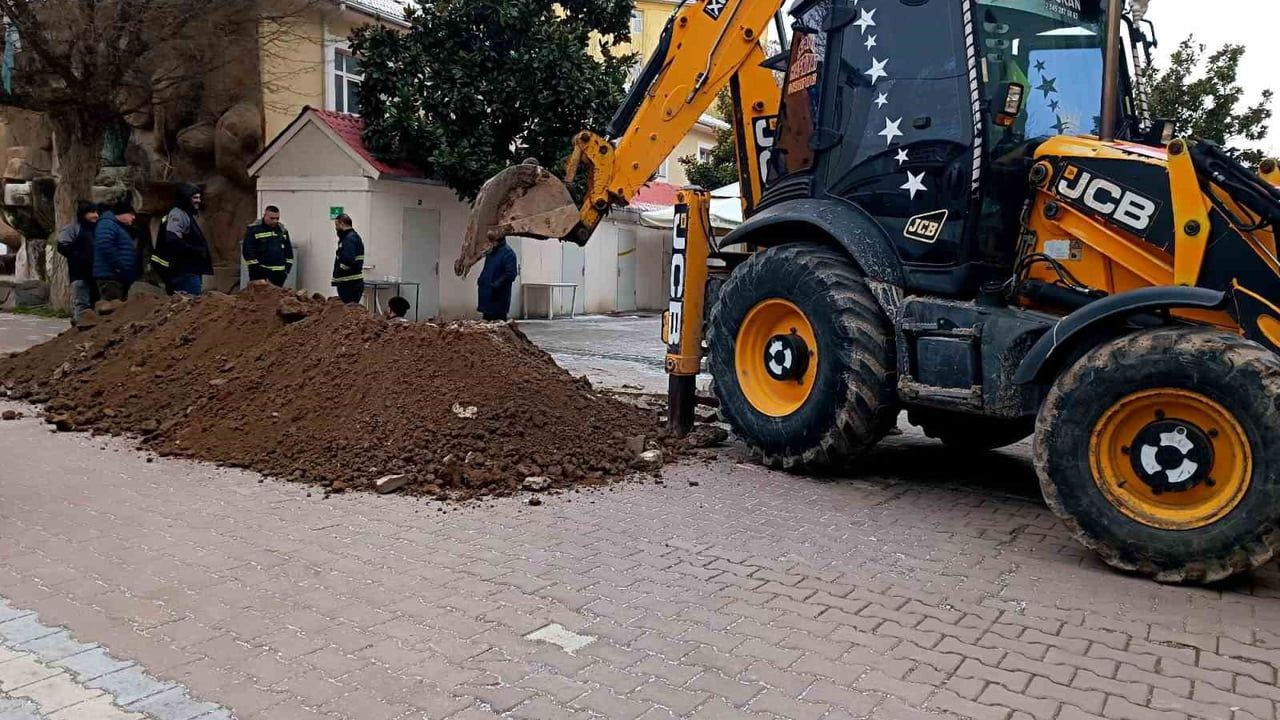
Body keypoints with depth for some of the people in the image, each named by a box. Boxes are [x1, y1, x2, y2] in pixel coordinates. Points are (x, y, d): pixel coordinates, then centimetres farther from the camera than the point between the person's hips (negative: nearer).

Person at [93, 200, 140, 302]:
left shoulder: (121, 228, 26)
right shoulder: (107, 224, -7)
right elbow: (106, 247, -24)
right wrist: (120, 268, -23)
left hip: (121, 278, 11)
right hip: (110, 277, -11)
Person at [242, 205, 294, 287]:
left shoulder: (282, 230, 13)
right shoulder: (253, 229, -4)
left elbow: (288, 250, 18)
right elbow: (247, 250, -8)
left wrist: (287, 268, 7)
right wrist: (257, 268, -13)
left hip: (279, 273, 5)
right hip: (260, 273, -5)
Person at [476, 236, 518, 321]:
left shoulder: (508, 253, -13)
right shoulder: (491, 251, 15)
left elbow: (511, 274, -20)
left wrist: (496, 284, -25)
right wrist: (481, 280, 10)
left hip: (499, 298, -9)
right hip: (487, 295, 9)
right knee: (487, 320, 12)